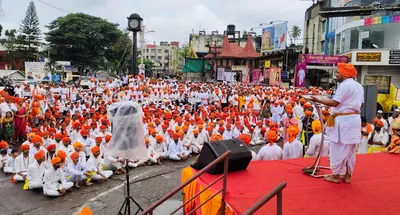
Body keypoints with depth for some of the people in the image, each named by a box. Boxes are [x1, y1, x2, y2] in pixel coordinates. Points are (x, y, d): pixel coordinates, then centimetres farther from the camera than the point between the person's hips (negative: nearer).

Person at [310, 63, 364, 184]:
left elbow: (335, 103, -20)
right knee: (350, 149, 14)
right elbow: (361, 104, 18)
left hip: (344, 120, -9)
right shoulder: (359, 86, 13)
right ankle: (347, 175, 21)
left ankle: (335, 176, 10)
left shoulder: (344, 85, -15)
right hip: (355, 119, 9)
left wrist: (318, 100, -14)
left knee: (338, 148, 1)